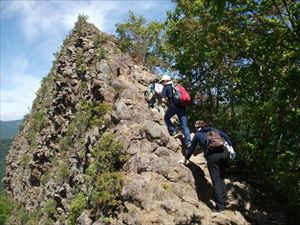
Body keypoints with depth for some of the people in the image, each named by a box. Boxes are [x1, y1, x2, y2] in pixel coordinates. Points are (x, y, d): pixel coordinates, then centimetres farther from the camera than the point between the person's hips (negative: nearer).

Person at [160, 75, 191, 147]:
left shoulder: (165, 87, 6)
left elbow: (163, 99, -6)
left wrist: (168, 104, 11)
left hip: (173, 106, -5)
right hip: (182, 106, 5)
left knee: (166, 118, 25)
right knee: (184, 126, 3)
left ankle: (173, 131, 13)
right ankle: (188, 142, -5)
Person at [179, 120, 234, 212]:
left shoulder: (197, 134, 20)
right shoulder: (213, 129, 26)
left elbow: (191, 148, 27)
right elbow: (226, 136, 12)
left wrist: (185, 159, 39)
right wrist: (230, 146, 9)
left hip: (212, 155, -3)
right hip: (224, 151, 4)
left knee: (216, 180, 1)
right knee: (221, 177, 21)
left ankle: (221, 207, -3)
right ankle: (224, 199, 15)